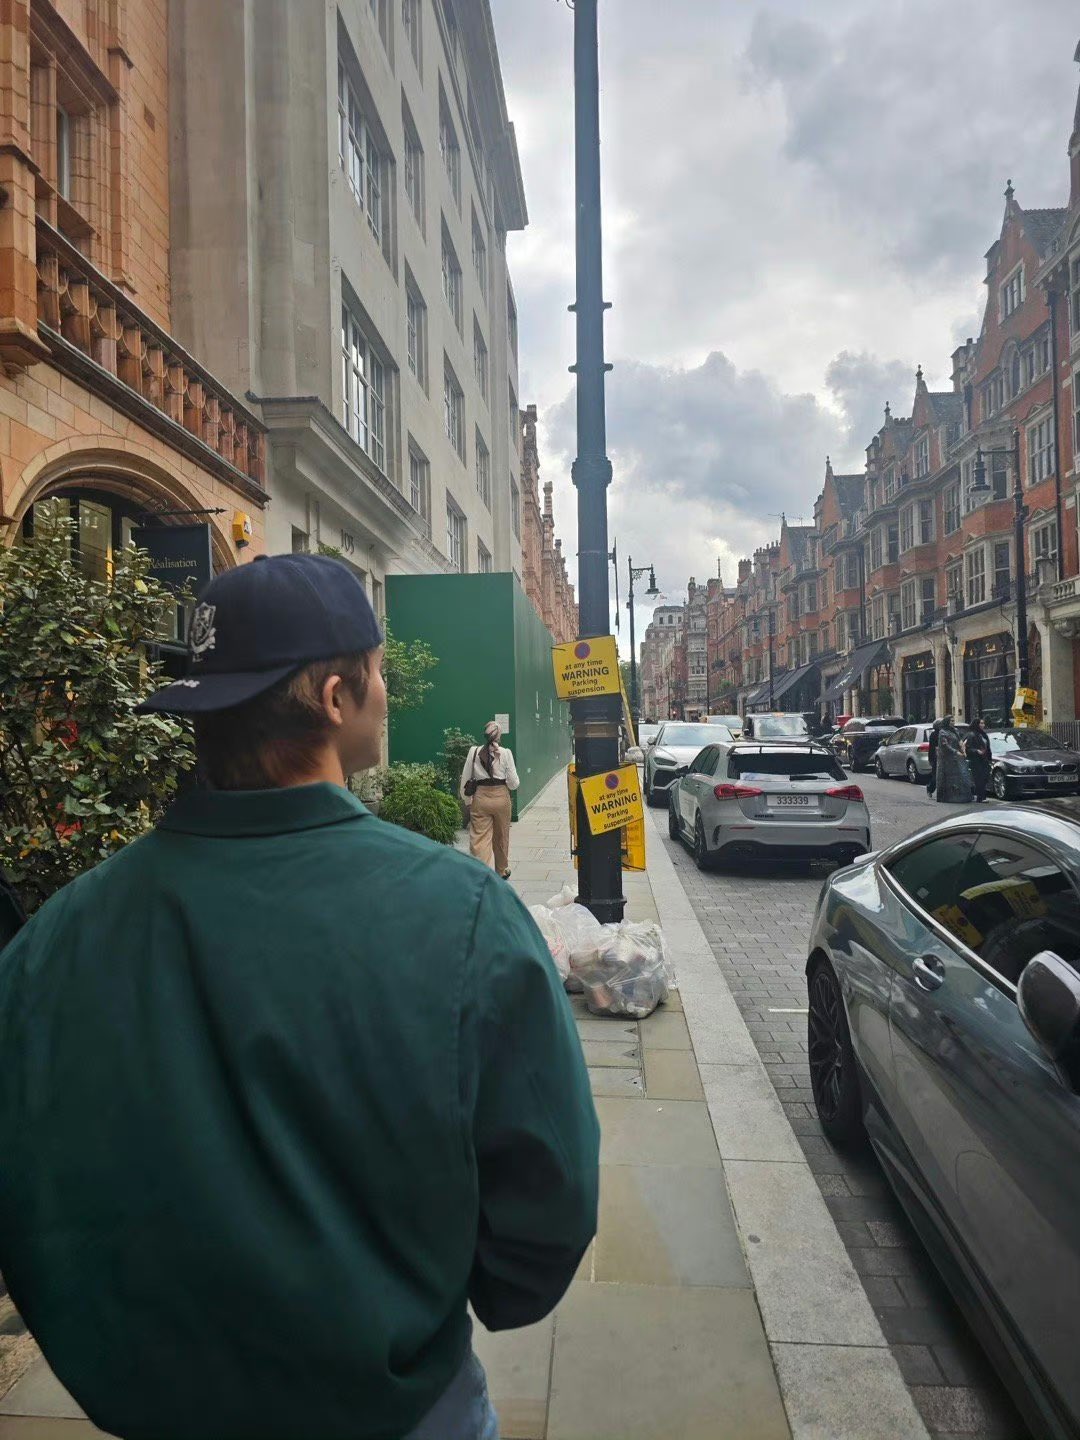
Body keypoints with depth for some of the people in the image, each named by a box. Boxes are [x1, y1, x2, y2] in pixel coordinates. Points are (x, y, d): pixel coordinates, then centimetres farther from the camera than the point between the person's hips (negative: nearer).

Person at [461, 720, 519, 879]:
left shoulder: (474, 752, -3)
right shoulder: (505, 753, -7)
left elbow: (464, 781, 1)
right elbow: (514, 783, -6)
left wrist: (468, 802, 12)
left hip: (480, 799, 0)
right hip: (501, 797, 0)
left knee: (479, 839, -1)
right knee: (501, 837, 19)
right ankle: (502, 871, 38)